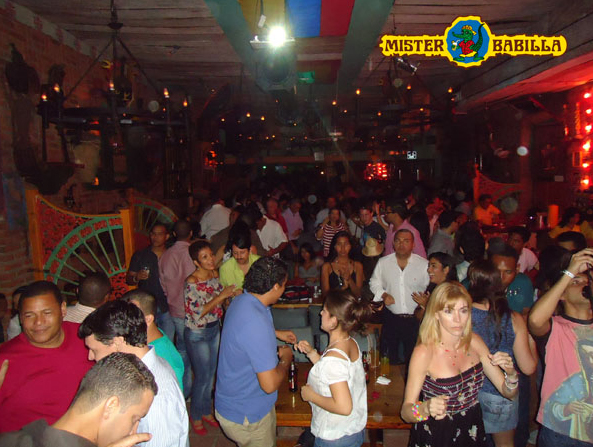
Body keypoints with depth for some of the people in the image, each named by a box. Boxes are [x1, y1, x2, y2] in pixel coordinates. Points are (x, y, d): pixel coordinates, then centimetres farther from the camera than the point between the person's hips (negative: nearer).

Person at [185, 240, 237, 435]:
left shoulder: (215, 274, -4)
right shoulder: (191, 282, -25)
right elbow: (197, 313, -28)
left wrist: (230, 294, -6)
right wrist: (221, 296, -31)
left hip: (215, 329, 6)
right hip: (197, 334, -6)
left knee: (211, 373, 19)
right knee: (203, 377, 6)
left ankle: (206, 411, 39)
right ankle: (195, 416, 30)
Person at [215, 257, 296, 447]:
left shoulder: (241, 301, -5)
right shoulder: (256, 322, -36)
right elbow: (270, 384, -31)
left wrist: (276, 333, 17)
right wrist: (286, 358, -13)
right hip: (246, 417, -9)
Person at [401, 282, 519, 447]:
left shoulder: (473, 342, -8)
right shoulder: (424, 352, -25)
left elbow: (508, 392, -2)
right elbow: (406, 411, -22)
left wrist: (511, 372, -22)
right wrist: (425, 408, -42)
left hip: (473, 433, 5)